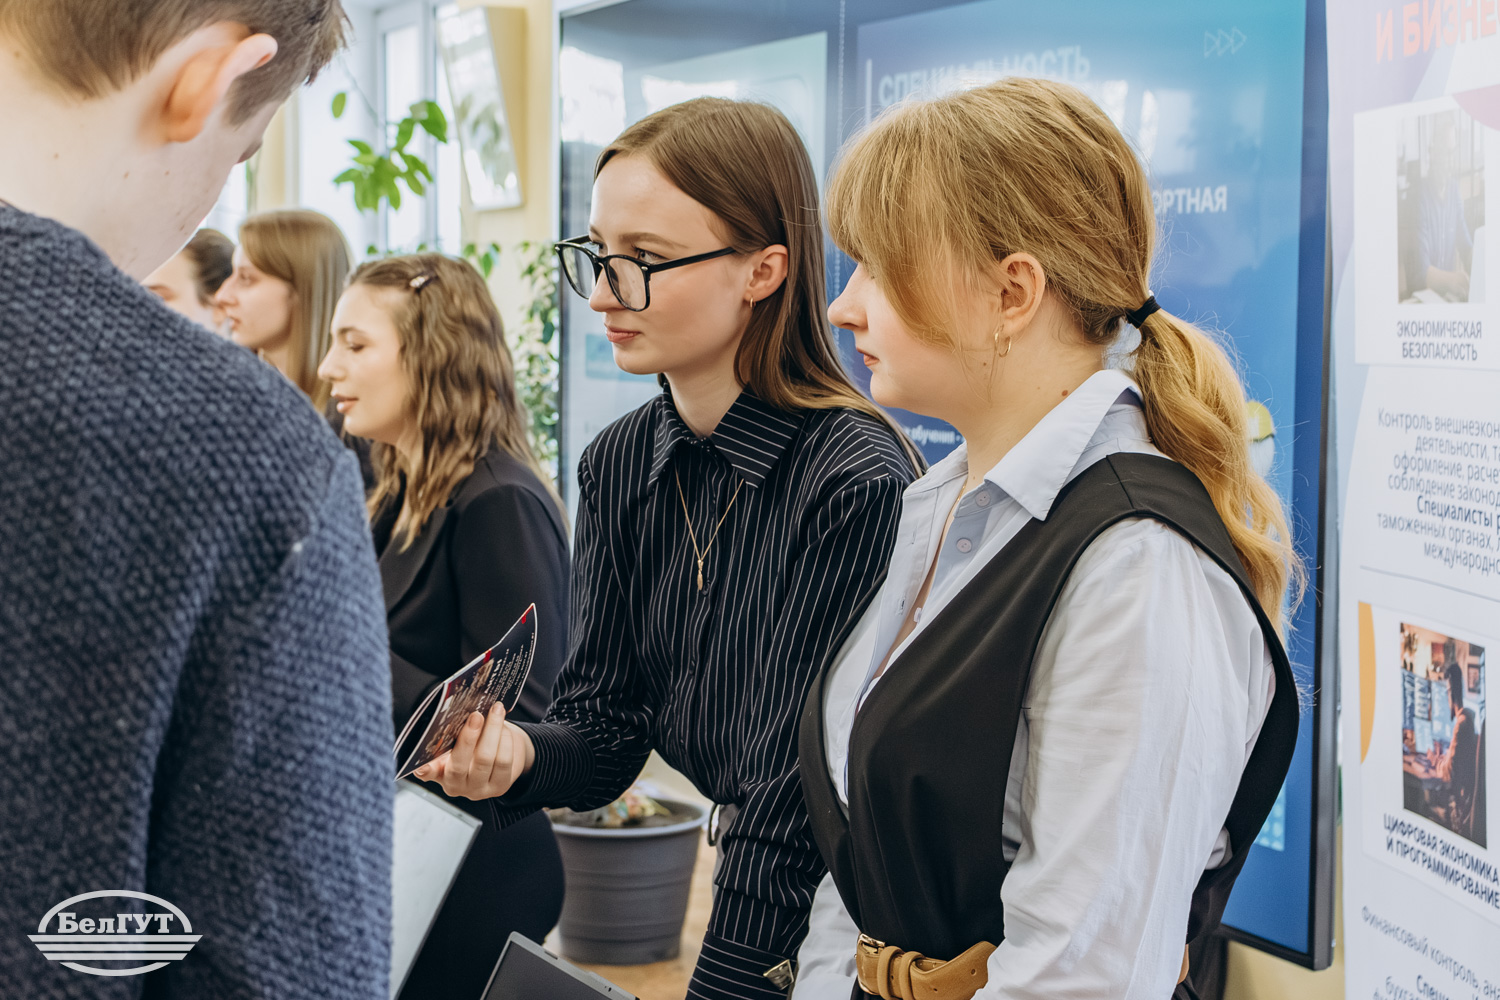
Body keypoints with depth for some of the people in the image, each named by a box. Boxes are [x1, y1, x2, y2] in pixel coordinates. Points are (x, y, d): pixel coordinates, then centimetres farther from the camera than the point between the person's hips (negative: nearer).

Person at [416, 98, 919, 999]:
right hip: (730, 884, 6)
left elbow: (792, 792, -23)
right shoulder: (619, 464, -2)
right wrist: (517, 755, -19)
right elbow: (607, 728, 1)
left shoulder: (853, 481, -24)